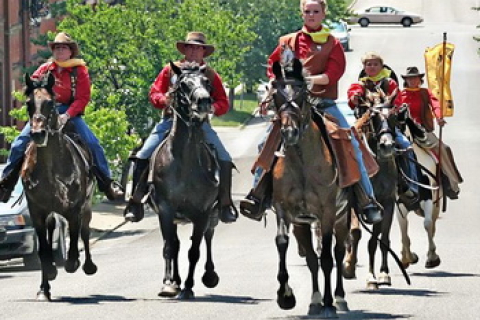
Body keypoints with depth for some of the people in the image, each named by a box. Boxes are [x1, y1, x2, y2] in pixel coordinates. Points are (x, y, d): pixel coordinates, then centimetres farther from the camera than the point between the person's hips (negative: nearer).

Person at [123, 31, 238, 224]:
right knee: (142, 157, -14)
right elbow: (154, 93, 6)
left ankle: (225, 204, -5)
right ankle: (135, 203, -4)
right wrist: (164, 100, -17)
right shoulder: (171, 70, 8)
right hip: (171, 120, 0)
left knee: (224, 160, -16)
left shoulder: (210, 75, 9)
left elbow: (223, 103, 8)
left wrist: (213, 108, -15)